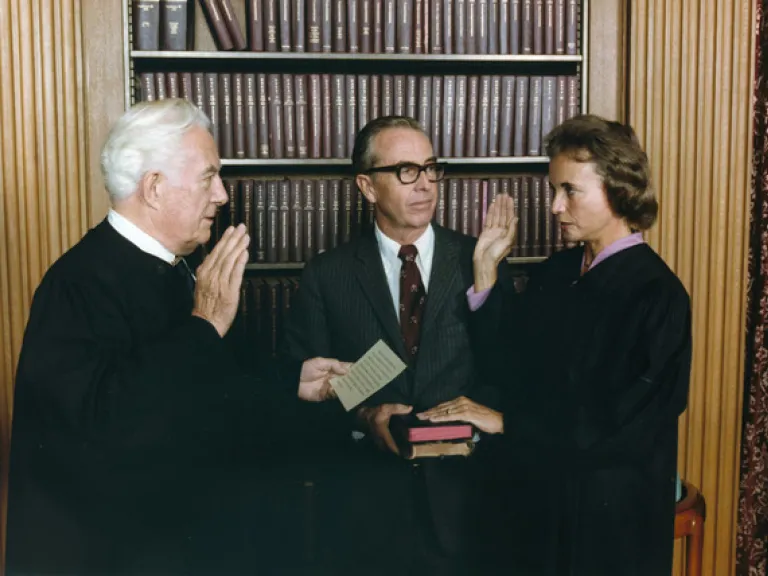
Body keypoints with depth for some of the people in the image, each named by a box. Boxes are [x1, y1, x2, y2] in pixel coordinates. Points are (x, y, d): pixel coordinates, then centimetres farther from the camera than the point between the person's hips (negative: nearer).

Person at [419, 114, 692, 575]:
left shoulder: (656, 294, -17)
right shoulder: (553, 274, 3)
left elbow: (618, 424, -21)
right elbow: (513, 364, -2)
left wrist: (505, 421, -18)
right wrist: (487, 268, -7)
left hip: (609, 517, -6)